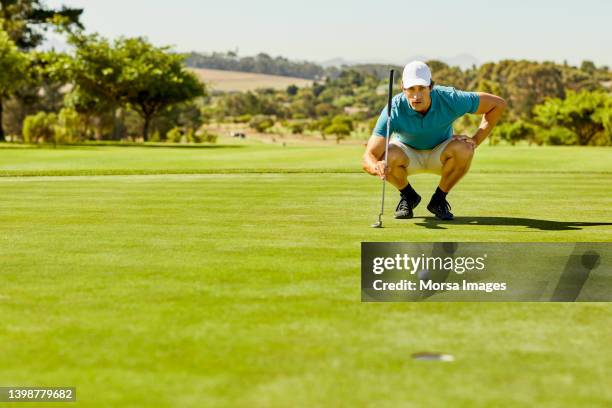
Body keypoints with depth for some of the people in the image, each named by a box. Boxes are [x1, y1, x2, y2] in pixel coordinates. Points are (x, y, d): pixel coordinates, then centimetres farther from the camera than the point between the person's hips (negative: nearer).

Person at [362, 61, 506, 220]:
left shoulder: (450, 99, -29)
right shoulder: (394, 110, -32)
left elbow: (498, 103, -16)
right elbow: (368, 158, -37)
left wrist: (476, 140, -23)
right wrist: (376, 166, -62)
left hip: (440, 153, 1)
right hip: (408, 153, -1)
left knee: (463, 149, -33)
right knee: (388, 156, -35)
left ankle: (439, 199, -7)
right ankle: (408, 196, -2)